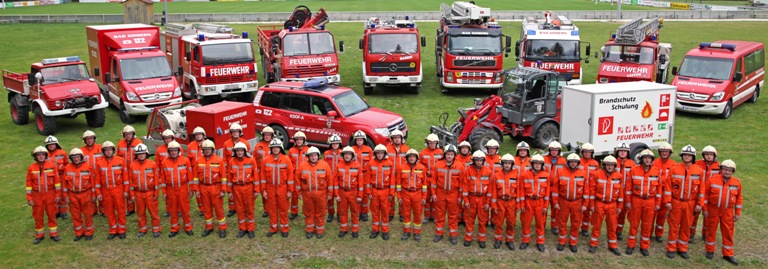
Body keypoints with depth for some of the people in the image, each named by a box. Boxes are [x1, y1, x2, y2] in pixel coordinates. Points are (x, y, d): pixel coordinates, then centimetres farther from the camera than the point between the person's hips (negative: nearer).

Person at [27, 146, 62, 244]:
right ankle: (39, 235, 24)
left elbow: (57, 181, -1)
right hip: (37, 195, 1)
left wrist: (58, 194, -2)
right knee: (38, 216, 10)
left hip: (50, 195, 0)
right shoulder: (31, 168, -5)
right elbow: (29, 184, -1)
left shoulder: (52, 166, -6)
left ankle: (53, 234, 20)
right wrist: (29, 198, -2)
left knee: (51, 215, 8)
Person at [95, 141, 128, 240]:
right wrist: (98, 193, 1)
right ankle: (113, 231, 21)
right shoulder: (99, 162, 0)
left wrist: (126, 190, -3)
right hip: (106, 191, 2)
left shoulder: (120, 160, -4)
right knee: (109, 211, 9)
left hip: (118, 189, -2)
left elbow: (125, 176, -1)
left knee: (121, 210, 4)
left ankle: (121, 230, 16)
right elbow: (97, 179, 3)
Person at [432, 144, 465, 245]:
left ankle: (453, 235, 19)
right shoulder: (438, 165, -6)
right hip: (440, 193, 1)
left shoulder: (460, 166, -8)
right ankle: (439, 233, 24)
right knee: (439, 213, 11)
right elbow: (434, 180, 0)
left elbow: (462, 182, -3)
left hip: (453, 194, -1)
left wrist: (460, 196, -2)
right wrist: (433, 193, -1)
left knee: (453, 215, 8)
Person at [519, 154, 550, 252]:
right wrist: (522, 204, -3)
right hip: (528, 201, 0)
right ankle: (525, 241, 24)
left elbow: (547, 191, 0)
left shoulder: (546, 175, -2)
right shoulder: (525, 175, -5)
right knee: (526, 222, 9)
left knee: (540, 223, 9)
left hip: (540, 202, 1)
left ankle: (540, 242, 23)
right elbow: (522, 190, -2)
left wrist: (546, 205, -2)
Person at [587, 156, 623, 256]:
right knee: (597, 225, 7)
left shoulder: (618, 176, -2)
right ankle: (593, 244, 19)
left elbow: (620, 191, 4)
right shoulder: (597, 174, -9)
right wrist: (592, 205, -5)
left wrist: (620, 206, 5)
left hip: (612, 204, 2)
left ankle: (613, 246, 21)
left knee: (612, 226, 9)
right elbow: (592, 190, -6)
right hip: (599, 203, -2)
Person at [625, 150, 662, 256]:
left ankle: (644, 247, 21)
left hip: (650, 201, 1)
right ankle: (631, 245, 19)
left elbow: (659, 188, 4)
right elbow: (629, 187, -1)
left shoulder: (657, 172, -1)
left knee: (647, 225, 8)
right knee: (634, 223, 7)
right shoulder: (634, 170, -5)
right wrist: (628, 201, -1)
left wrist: (658, 203, 3)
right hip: (636, 200, -1)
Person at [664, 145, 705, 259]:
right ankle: (671, 249, 16)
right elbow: (668, 186, -5)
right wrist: (668, 201, -9)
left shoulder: (699, 171, -2)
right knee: (674, 226, 5)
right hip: (676, 202, -1)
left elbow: (701, 188, 1)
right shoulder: (674, 169, -6)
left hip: (690, 204, 2)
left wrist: (699, 204, -1)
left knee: (686, 226, 10)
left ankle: (682, 249, 23)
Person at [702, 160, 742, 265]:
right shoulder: (713, 180, -11)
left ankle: (728, 254, 19)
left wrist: (737, 213, 5)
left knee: (728, 232, 7)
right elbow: (705, 194, -4)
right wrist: (705, 209, -4)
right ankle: (710, 250, 25)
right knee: (711, 230, 10)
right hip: (713, 210, -1)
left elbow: (739, 198, 4)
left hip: (728, 212, 2)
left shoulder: (737, 183, -4)